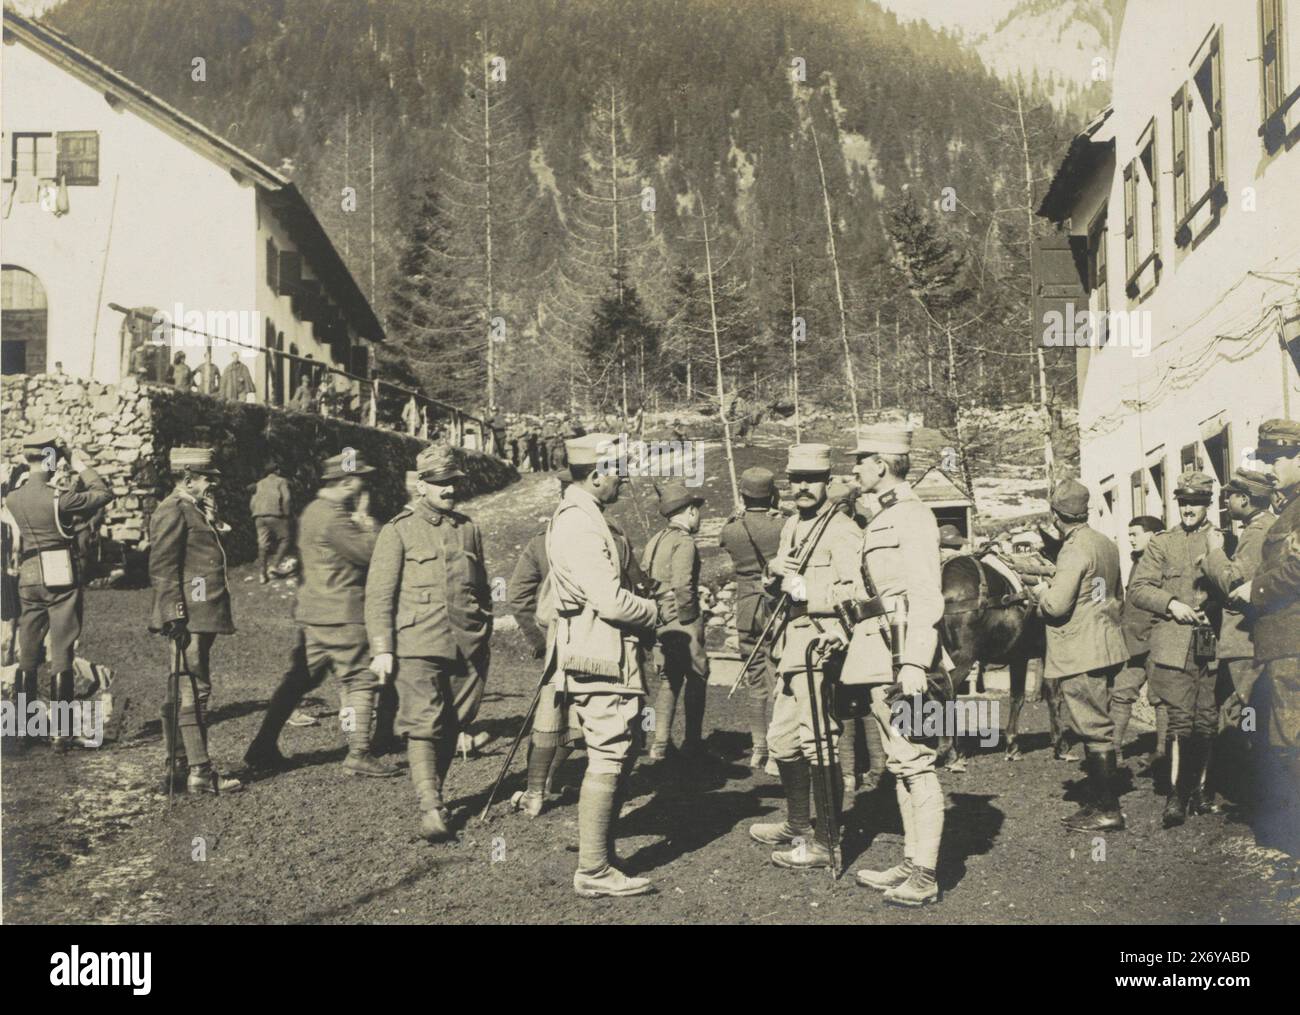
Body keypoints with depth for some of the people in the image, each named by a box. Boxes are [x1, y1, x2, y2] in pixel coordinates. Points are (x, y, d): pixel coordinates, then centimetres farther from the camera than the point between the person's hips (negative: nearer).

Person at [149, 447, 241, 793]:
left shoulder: (196, 510, 19)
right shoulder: (173, 511, -12)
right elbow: (162, 569, -17)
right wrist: (175, 617, -20)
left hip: (201, 618, 10)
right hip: (188, 619, -10)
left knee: (181, 693, 13)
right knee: (193, 691, -8)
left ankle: (179, 767, 19)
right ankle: (200, 772, -6)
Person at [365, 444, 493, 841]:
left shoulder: (469, 529, 13)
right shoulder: (399, 530, -1)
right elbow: (379, 594, -3)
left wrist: (484, 642, 20)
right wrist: (382, 648, -8)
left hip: (466, 647, 5)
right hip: (418, 647, -4)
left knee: (452, 726, 10)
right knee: (423, 726, -9)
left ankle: (435, 793, 24)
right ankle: (430, 807, -7)